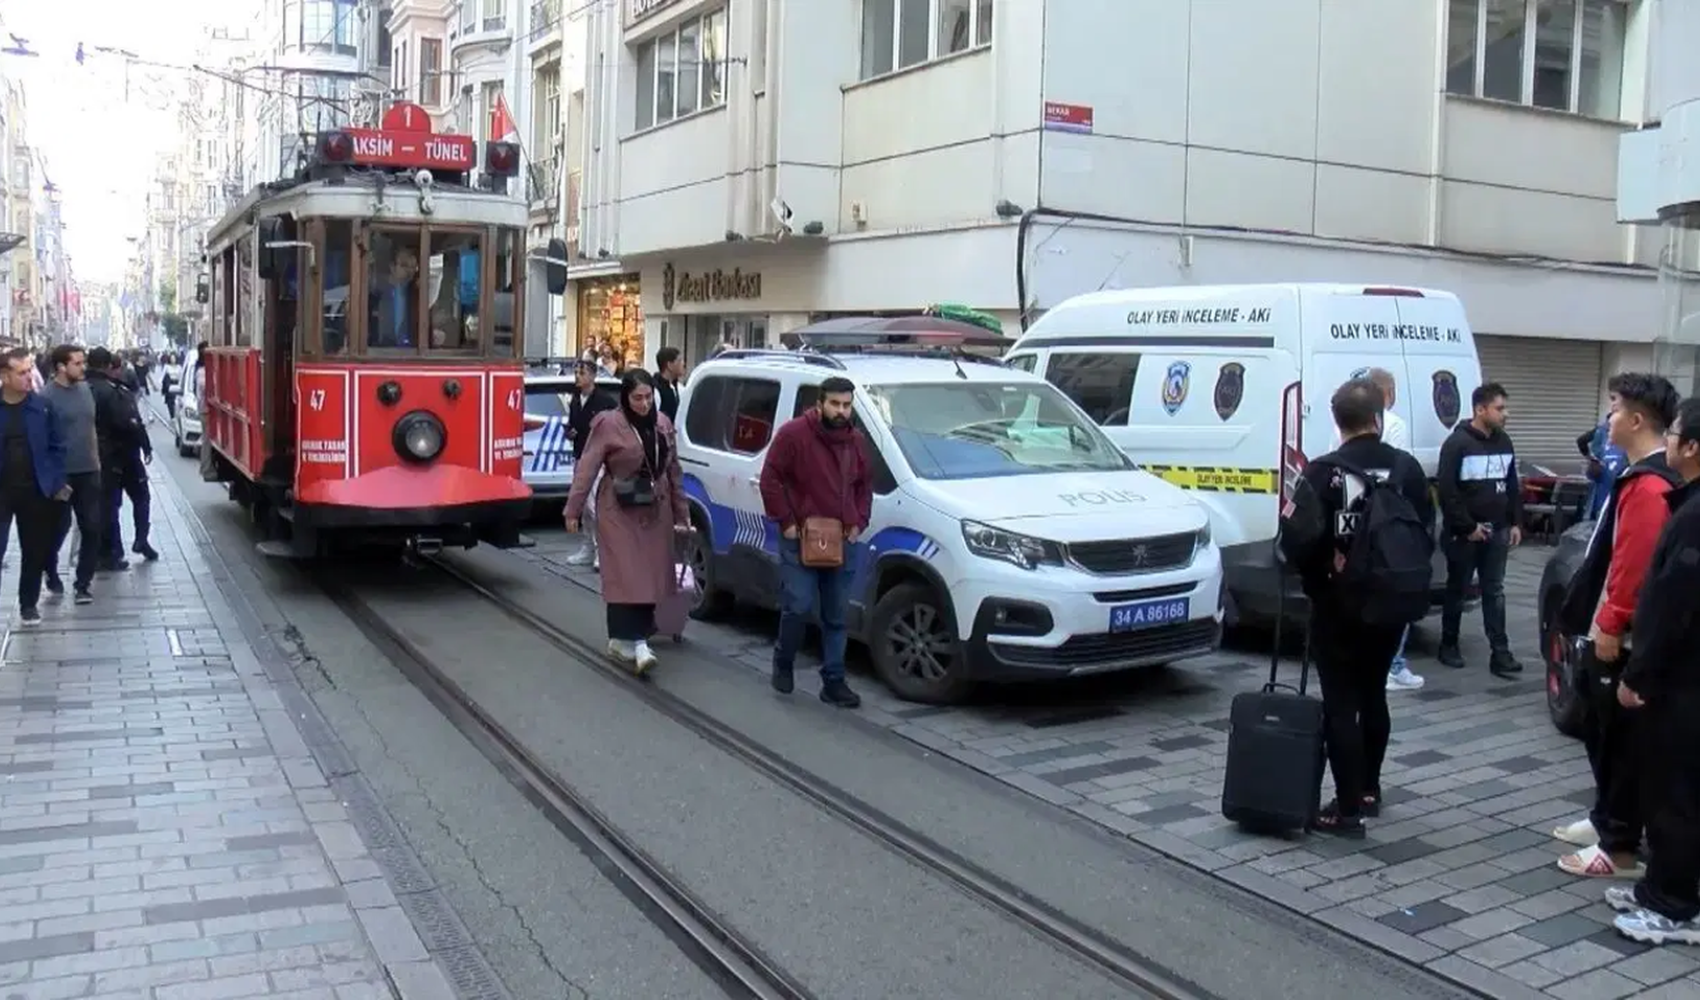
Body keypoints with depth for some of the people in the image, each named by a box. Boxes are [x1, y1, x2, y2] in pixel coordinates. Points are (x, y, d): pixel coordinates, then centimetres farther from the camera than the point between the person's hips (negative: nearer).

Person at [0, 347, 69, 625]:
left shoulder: (42, 406, -2)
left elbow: (56, 447, 3)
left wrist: (57, 483, -3)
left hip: (35, 490, 1)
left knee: (35, 550, 10)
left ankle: (28, 604, 25)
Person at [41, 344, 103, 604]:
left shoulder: (85, 389, 6)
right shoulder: (47, 396, -13)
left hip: (88, 471, 5)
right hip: (62, 474, -5)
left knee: (93, 528, 3)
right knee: (59, 528, 6)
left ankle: (82, 584, 13)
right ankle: (50, 571, 32)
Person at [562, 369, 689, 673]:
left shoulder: (663, 424, 7)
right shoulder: (609, 424, -10)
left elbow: (673, 470, 14)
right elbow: (587, 469, -11)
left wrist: (681, 513, 14)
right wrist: (573, 509, -15)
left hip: (655, 511, 6)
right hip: (620, 512, -5)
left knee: (650, 575, 6)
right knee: (625, 576, -8)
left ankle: (632, 638, 16)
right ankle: (632, 640, -8)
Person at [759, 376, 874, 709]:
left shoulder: (856, 440, 10)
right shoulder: (793, 433, -10)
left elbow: (864, 485, 20)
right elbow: (770, 479, -10)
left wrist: (859, 523, 7)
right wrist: (786, 521, -12)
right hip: (800, 539, -5)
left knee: (836, 616, 8)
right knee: (799, 607, -10)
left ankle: (834, 682, 15)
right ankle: (783, 663, 16)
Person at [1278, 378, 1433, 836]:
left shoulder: (1323, 472, -13)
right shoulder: (1407, 468, 1)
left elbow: (1297, 541, -18)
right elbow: (1427, 535, 2)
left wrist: (1315, 579, 0)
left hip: (1339, 606, -5)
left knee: (1341, 704, -1)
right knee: (1373, 695, 20)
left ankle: (1349, 809, -1)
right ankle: (1368, 790, 32)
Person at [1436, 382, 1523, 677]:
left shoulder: (1504, 442, 10)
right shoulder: (1457, 443, -12)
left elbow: (1512, 486, 17)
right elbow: (1447, 492, -16)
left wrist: (1515, 523, 10)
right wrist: (1468, 527, -16)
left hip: (1497, 531, 5)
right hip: (1464, 534, -5)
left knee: (1494, 591, 3)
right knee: (1457, 590, 7)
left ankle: (1500, 653, 2)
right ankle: (1449, 646, 19)